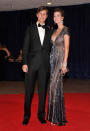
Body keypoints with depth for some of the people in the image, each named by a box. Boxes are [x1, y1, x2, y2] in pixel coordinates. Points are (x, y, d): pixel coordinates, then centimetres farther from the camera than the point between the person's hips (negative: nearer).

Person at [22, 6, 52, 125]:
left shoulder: (49, 31, 13)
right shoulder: (31, 29, 8)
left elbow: (50, 49, 13)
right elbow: (26, 47, 2)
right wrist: (24, 63, -7)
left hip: (45, 65, 2)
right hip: (32, 63, -1)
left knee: (43, 91, 6)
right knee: (29, 91, 2)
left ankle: (41, 115, 19)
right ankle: (26, 115, 15)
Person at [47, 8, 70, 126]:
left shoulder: (65, 30, -5)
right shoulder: (55, 31, 18)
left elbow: (66, 47, -11)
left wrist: (64, 63, -18)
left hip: (60, 59, -7)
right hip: (53, 58, 7)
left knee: (54, 86, -12)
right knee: (56, 86, 7)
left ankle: (57, 117, -4)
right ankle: (55, 115, 14)